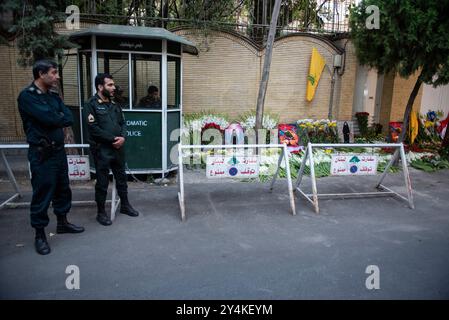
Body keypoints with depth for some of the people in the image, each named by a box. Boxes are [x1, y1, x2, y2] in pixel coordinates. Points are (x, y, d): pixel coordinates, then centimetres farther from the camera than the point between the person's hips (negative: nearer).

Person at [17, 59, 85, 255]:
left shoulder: (53, 96, 12)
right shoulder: (27, 96, -13)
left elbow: (69, 118, 2)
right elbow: (50, 118, -23)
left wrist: (57, 120, -15)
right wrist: (61, 118, -4)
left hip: (59, 150, 8)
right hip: (41, 154, -8)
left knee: (62, 189, 16)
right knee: (42, 194, -1)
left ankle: (62, 222, 33)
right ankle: (39, 234, 13)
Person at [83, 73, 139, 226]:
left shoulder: (114, 105, 12)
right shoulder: (91, 105, -9)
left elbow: (123, 123, 12)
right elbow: (93, 128, -17)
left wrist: (122, 137, -7)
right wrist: (113, 139, -15)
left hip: (118, 148, 6)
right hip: (101, 150, -6)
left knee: (121, 178, 15)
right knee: (102, 182, 2)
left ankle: (125, 205, 31)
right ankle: (101, 212, 16)